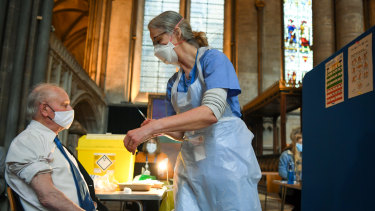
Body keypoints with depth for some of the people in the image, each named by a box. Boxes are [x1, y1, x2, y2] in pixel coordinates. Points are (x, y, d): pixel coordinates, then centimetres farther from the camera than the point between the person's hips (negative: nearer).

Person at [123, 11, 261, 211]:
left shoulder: (213, 58, -6)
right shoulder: (173, 83, 14)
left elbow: (211, 112, -22)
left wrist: (154, 127, -26)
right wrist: (155, 128, -6)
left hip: (226, 155, -5)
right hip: (191, 162, 5)